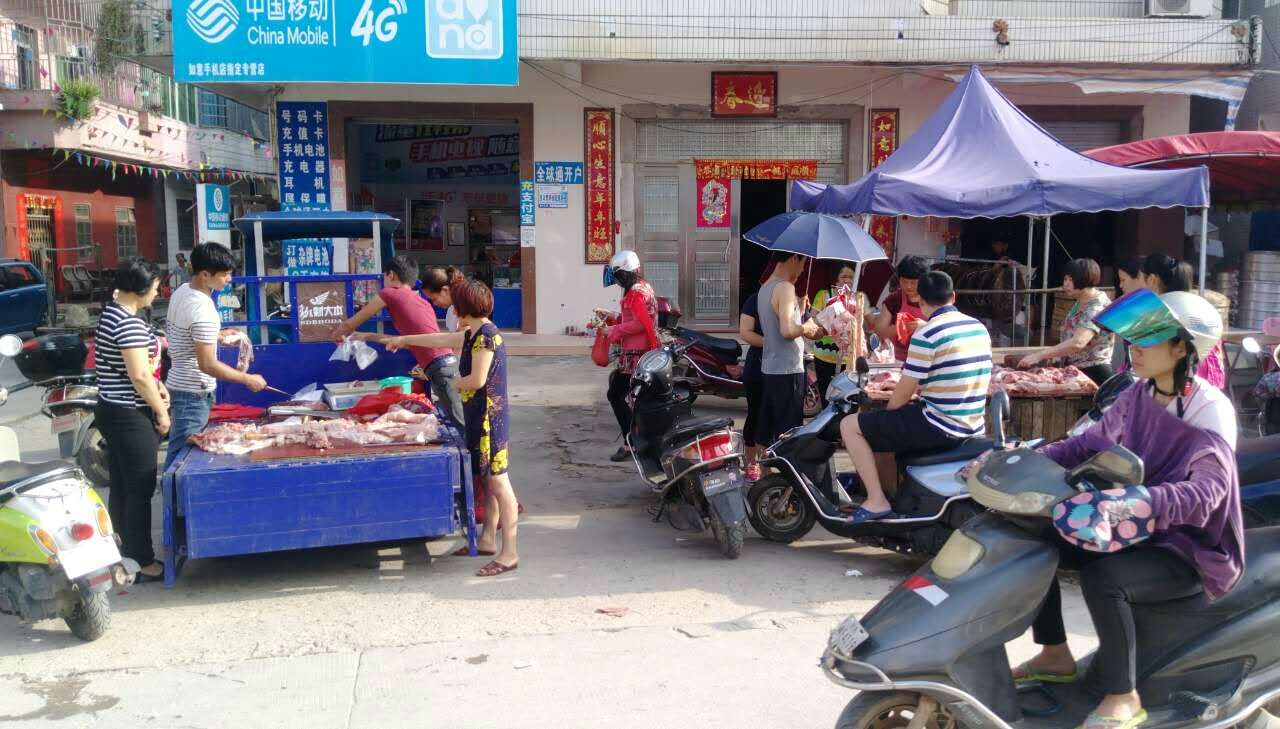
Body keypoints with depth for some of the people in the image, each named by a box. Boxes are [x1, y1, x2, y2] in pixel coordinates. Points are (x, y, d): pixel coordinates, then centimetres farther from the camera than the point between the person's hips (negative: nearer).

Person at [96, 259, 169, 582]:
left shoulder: (111, 312, 11)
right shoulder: (129, 323, -21)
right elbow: (138, 376, -23)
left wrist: (156, 385, 12)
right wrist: (161, 412, -13)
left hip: (113, 410, 10)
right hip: (130, 416, -10)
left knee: (121, 487, 16)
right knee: (140, 490, -2)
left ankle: (127, 553, 26)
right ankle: (144, 563, 6)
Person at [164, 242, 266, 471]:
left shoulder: (182, 291, 4)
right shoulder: (203, 309, -25)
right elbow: (207, 364, -24)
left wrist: (218, 335, 17)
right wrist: (247, 379, -16)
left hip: (179, 382, 9)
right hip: (194, 392, -9)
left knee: (178, 449, 17)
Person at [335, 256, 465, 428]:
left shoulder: (390, 293, 6)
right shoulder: (424, 303, 26)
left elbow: (349, 325, 18)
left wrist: (338, 335, 40)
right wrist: (368, 336, 47)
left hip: (440, 368, -8)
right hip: (451, 361, 8)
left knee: (462, 425, -10)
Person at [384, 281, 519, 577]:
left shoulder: (486, 334, -16)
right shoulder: (473, 334, 13)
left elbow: (477, 380, -20)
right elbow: (441, 339, 29)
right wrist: (405, 339, 40)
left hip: (488, 417, -10)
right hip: (479, 416, 10)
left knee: (497, 482, -8)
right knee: (487, 481, 15)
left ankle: (509, 553, -6)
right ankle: (488, 539, 25)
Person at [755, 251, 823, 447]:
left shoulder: (765, 288, 13)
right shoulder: (785, 287, -15)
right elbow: (787, 330, -27)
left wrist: (808, 332, 16)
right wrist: (806, 328, -8)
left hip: (769, 369, 9)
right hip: (788, 371, -9)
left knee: (765, 431, 13)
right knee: (788, 432, -4)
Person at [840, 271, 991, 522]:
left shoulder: (926, 335, -16)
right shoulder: (980, 328, 8)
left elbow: (903, 393, -11)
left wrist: (884, 413, 9)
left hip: (938, 427, -8)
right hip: (973, 427, 8)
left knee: (850, 426, -1)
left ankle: (877, 501, -5)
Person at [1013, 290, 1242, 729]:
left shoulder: (1211, 411, -21)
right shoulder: (1139, 396, 2)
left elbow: (1207, 490, -35)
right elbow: (1092, 443, 5)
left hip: (1190, 549, -8)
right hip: (1137, 530, 8)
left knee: (1102, 577, -33)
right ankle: (1055, 655, 13)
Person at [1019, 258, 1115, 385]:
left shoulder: (1098, 308, -18)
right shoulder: (1080, 302, 9)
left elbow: (1077, 343, -32)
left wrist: (1039, 355, -36)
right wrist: (1056, 354, 3)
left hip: (1094, 373, -8)